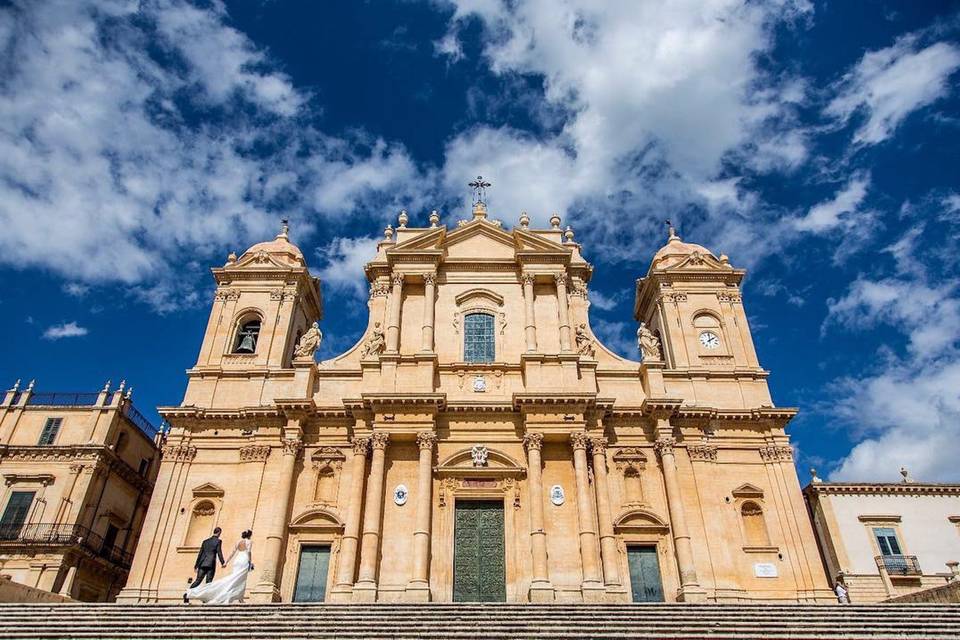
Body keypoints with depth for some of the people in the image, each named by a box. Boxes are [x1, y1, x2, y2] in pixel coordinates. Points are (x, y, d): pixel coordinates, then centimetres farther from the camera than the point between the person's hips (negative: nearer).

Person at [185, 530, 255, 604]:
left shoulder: (238, 542, 17)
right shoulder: (249, 542, 1)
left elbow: (232, 553, 14)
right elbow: (249, 551, -13)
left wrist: (226, 562, 15)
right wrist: (250, 562, -10)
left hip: (236, 561, 6)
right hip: (244, 561, -6)